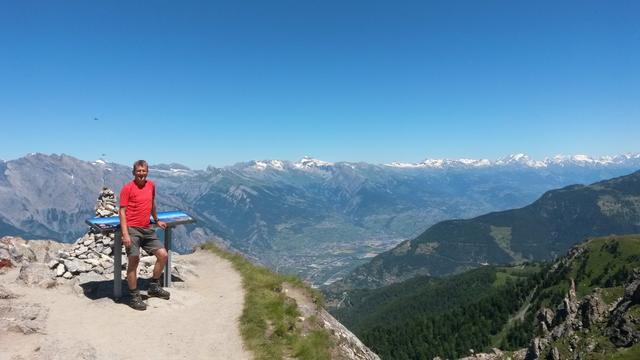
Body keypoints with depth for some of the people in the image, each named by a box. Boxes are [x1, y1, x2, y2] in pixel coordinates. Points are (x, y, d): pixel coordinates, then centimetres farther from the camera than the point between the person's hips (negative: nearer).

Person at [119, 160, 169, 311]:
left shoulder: (151, 185, 10)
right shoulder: (128, 188, -7)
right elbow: (122, 211, -10)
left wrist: (157, 220, 33)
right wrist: (125, 234, -17)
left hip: (147, 230, 6)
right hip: (132, 229, -6)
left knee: (163, 255, 5)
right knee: (133, 261, -5)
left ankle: (154, 287, 24)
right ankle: (135, 297, 8)